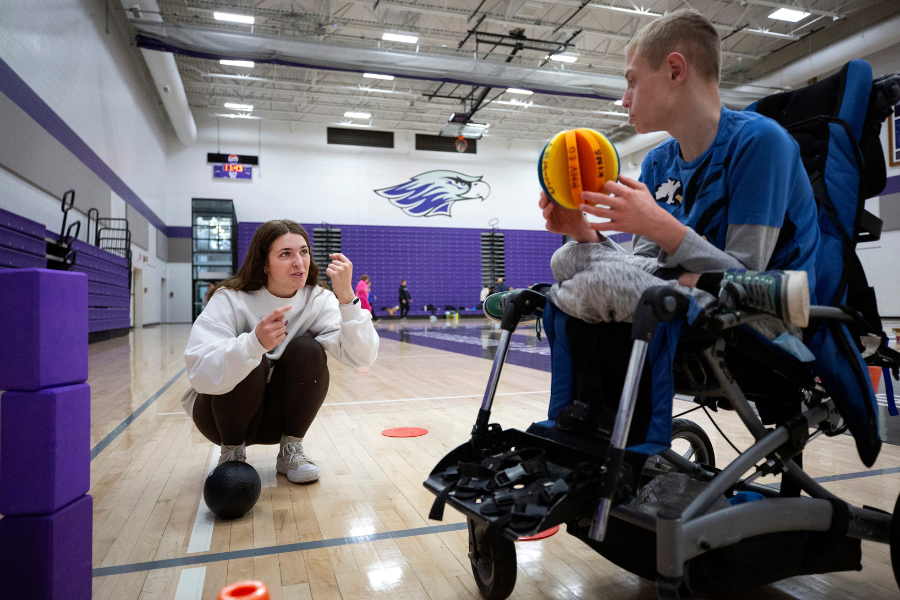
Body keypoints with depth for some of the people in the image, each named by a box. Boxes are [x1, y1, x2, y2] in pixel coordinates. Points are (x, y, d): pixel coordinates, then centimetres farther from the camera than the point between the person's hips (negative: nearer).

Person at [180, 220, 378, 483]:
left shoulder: (318, 301, -13)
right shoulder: (230, 300, -20)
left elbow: (361, 357, -27)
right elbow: (201, 375, -35)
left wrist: (346, 296, -40)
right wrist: (255, 343, -52)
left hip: (279, 417, 3)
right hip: (221, 415, -2)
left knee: (309, 351, -22)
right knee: (250, 362, -30)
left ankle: (290, 451, -5)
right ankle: (231, 453, -6)